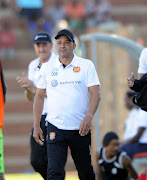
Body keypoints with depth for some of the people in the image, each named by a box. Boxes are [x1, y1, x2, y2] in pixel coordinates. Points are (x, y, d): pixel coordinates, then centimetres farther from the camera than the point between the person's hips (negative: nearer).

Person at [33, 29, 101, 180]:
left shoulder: (86, 65, 2)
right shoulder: (47, 68, 8)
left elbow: (95, 93, -4)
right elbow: (39, 96, 13)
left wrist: (88, 117, -21)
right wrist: (36, 126, 8)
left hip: (81, 128, 0)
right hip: (55, 127, 1)